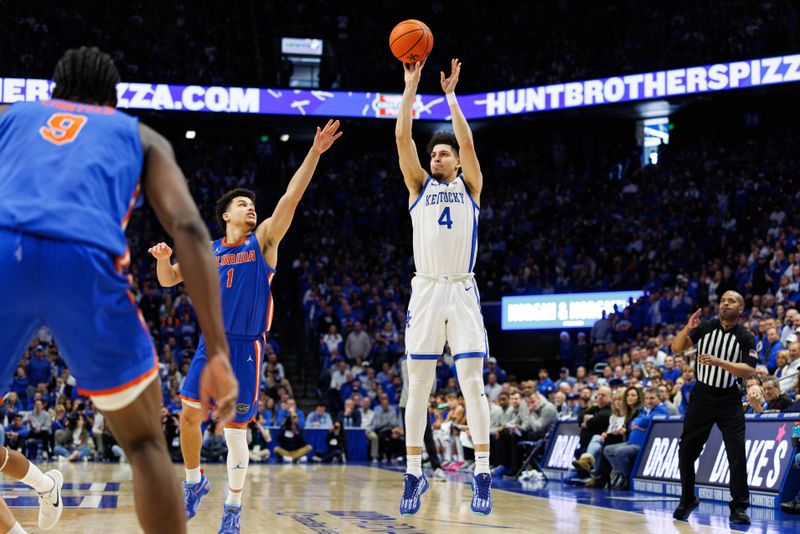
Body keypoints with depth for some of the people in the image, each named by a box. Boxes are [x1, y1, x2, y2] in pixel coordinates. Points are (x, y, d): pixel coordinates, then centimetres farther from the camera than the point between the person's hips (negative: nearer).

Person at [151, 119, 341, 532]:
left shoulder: (263, 240, 3)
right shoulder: (207, 251, 11)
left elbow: (291, 198, -7)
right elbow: (168, 280, 14)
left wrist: (314, 153, -17)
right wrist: (163, 259, -9)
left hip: (245, 347, -3)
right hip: (210, 343, 3)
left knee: (234, 430, -3)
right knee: (189, 414, -1)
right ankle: (194, 481, 23)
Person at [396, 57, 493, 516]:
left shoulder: (469, 187, 11)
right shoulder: (420, 186, 13)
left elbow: (467, 142, -5)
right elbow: (403, 139, 2)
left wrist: (450, 95, -1)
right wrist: (411, 86, -1)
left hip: (463, 290, -1)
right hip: (426, 289, 1)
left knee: (473, 382, -5)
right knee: (419, 384, 1)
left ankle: (483, 473, -3)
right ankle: (415, 473, 7)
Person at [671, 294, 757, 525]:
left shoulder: (745, 337, -5)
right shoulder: (706, 327, -1)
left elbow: (750, 371, -16)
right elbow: (677, 348, -6)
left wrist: (719, 362, -27)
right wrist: (687, 329, -24)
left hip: (729, 401, -2)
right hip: (702, 396, 2)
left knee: (737, 453, -8)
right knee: (687, 450, 4)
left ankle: (739, 506, 0)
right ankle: (687, 500, 20)